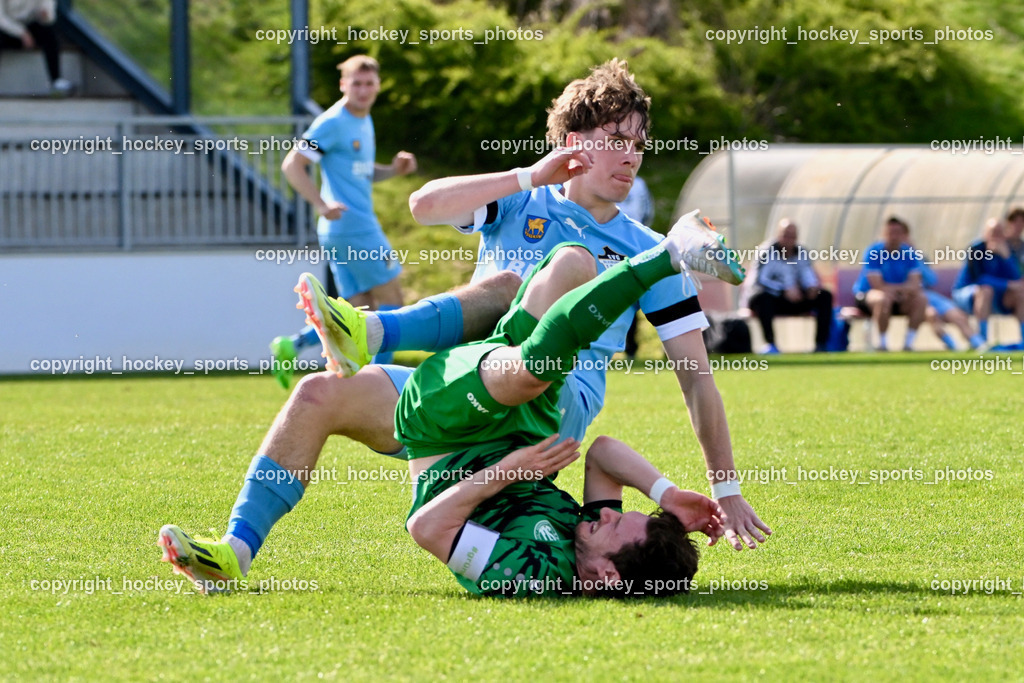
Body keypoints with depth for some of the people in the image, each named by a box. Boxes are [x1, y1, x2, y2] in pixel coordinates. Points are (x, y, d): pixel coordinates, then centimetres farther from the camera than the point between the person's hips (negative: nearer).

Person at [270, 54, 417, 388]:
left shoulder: (364, 120, 16)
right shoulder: (333, 123, -12)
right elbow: (292, 165, -15)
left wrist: (393, 170, 8)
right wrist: (322, 205, -24)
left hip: (360, 226, 9)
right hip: (351, 226, -9)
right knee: (391, 298, -4)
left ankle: (292, 346, 1)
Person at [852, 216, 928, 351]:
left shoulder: (910, 253, -5)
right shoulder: (873, 252, -18)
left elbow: (914, 284, -16)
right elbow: (878, 285, -24)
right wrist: (903, 287, -22)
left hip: (897, 296, 5)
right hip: (865, 294, -5)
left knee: (921, 299, -18)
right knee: (883, 299, -38)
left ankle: (908, 343, -10)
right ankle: (882, 344, -23)